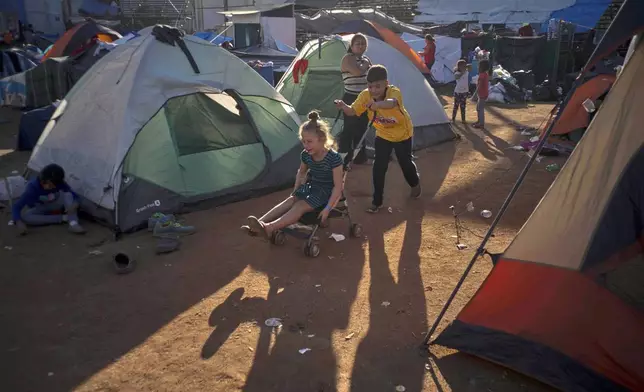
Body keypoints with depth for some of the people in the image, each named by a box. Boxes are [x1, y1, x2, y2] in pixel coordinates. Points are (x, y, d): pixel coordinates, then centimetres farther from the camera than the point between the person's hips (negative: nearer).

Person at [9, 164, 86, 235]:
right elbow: (16, 207, -32)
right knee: (24, 216, -34)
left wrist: (75, 204, -43)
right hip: (40, 210, -1)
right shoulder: (33, 187, -31)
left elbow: (74, 196, -19)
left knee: (68, 194, -29)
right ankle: (63, 218, -32)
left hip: (54, 207, 1)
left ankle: (73, 224, -43)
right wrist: (19, 222, -49)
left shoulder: (60, 184, -25)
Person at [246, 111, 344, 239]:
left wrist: (328, 208, -26)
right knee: (291, 200, -18)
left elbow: (338, 186, -23)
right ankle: (260, 223, -32)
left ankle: (269, 228, -44)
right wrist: (296, 191, 8)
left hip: (326, 192, -6)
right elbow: (301, 172, 16)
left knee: (300, 205, -26)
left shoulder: (334, 158, -26)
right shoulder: (306, 155, -6)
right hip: (311, 187, 7)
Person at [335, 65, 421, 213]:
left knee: (405, 162, 11)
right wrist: (343, 106, -48)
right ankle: (377, 201, 7)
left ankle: (415, 183, 46)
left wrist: (378, 104, -81)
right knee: (379, 166, -6)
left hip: (402, 134, -3)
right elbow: (352, 111, -25)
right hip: (383, 135, 3)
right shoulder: (365, 95, -22)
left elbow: (391, 103, -59)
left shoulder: (394, 92, -36)